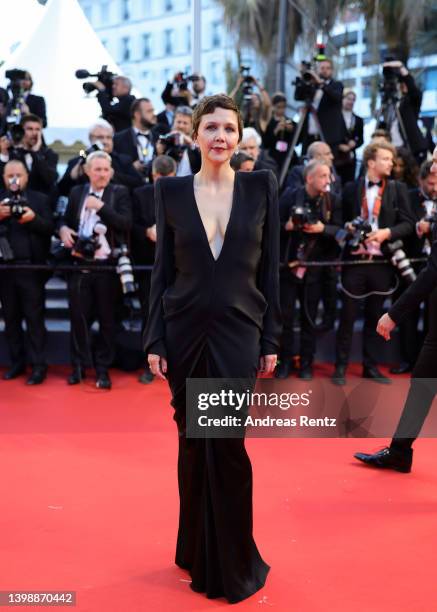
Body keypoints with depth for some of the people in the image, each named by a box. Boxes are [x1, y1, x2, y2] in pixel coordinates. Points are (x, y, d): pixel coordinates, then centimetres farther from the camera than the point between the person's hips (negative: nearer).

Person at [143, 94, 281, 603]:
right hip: (185, 330, 1)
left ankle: (234, 565, 17)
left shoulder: (261, 186, 2)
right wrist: (154, 339, -1)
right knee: (193, 441, 9)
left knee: (228, 444, -3)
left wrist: (270, 339, 0)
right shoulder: (171, 190, 3)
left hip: (239, 330, -1)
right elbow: (162, 269, 3)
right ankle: (198, 554, 28)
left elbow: (269, 268, 2)